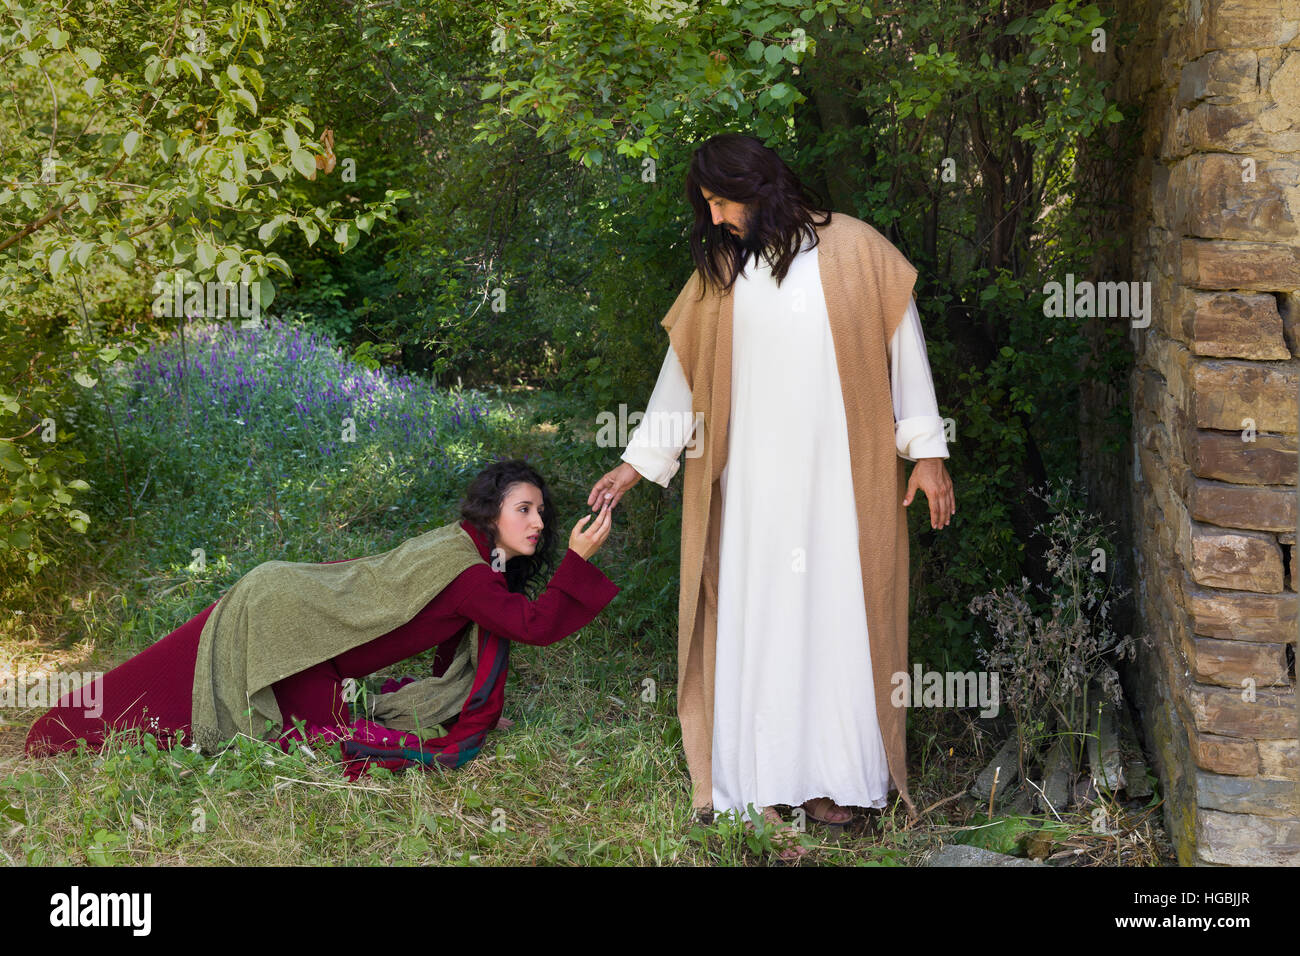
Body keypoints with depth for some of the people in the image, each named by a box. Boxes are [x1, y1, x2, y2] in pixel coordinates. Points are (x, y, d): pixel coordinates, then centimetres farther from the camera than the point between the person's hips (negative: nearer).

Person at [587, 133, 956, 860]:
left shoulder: (856, 249, -1)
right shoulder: (721, 270, 9)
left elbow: (904, 347, 0)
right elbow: (684, 368, 13)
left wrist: (928, 452, -3)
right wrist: (639, 463, 12)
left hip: (840, 475, -2)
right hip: (753, 481, 3)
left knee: (836, 612, 1)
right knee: (755, 620, 1)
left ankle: (834, 773, 11)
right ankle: (762, 779, 8)